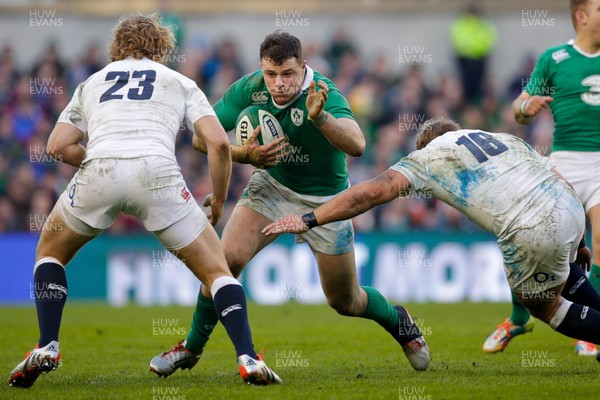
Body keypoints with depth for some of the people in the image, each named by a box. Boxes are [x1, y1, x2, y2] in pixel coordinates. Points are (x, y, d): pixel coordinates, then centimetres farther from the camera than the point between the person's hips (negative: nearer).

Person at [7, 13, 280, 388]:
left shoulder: (93, 82, 30)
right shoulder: (181, 83, 26)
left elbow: (58, 145, 17)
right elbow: (218, 142, 11)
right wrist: (218, 202, 24)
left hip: (98, 174, 1)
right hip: (158, 173, -1)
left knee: (50, 253, 28)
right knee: (217, 270, 12)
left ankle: (47, 348, 12)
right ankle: (248, 360, -5)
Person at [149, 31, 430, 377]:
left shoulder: (324, 95, -31)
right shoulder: (250, 88, -17)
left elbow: (357, 146, -47)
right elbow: (202, 136, -11)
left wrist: (320, 117, -64)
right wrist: (243, 154, -29)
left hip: (324, 201, -3)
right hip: (272, 185, 3)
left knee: (345, 302, 6)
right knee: (228, 258, -20)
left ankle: (398, 321, 40)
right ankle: (192, 348, -1)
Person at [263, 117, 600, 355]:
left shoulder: (429, 155, 13)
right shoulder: (505, 139, 28)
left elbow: (374, 192, 1)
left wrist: (308, 220, 3)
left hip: (534, 233, -6)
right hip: (572, 208, 6)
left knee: (545, 308, 18)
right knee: (562, 268, 39)